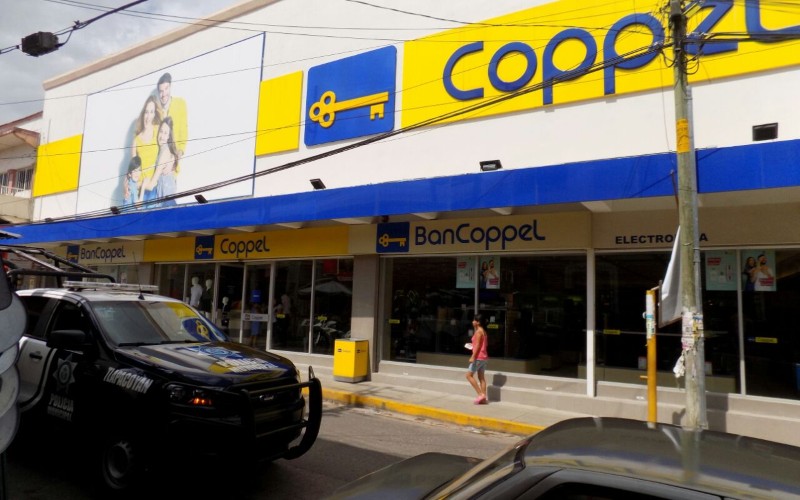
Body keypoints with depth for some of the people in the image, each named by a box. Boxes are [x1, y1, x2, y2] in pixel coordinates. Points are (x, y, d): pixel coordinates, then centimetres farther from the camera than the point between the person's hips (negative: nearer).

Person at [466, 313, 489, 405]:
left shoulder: (478, 331, -13)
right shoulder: (483, 331, 14)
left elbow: (478, 345, -18)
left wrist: (473, 357, -20)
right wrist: (473, 346, 21)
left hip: (478, 357, -9)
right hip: (484, 357, 9)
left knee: (469, 375, -3)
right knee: (481, 377, 10)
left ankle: (481, 394, -8)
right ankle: (484, 398, 9)